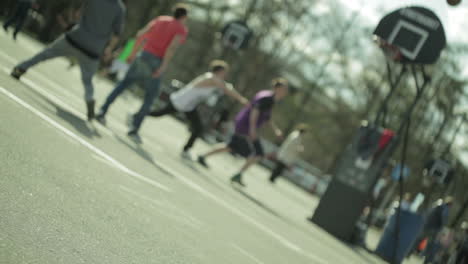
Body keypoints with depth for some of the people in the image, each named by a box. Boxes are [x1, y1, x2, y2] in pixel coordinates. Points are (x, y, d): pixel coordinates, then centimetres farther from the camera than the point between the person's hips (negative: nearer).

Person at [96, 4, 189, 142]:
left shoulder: (161, 19, 15)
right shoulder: (182, 29, 0)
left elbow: (141, 34, 11)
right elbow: (172, 47, -18)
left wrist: (133, 53, 21)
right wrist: (163, 67, -24)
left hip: (143, 56, 5)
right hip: (155, 63, -4)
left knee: (124, 83, 20)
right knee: (150, 98, 7)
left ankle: (102, 111, 11)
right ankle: (134, 129, -2)